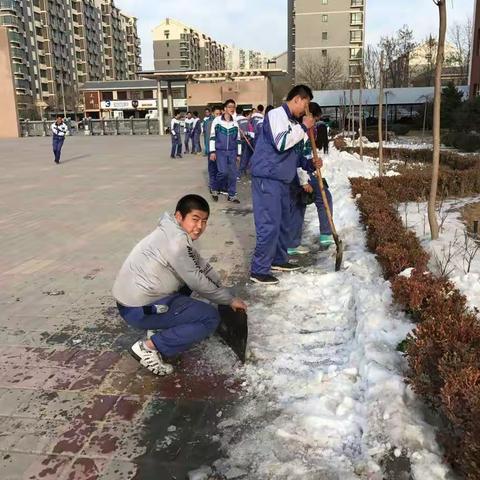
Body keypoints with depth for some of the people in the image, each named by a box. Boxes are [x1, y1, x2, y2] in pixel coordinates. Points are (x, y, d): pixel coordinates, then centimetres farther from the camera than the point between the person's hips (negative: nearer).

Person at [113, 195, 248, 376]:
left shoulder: (174, 233, 8)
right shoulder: (176, 241, -21)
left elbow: (201, 265, 15)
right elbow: (198, 283, -15)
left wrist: (222, 289, 9)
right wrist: (229, 299, -2)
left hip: (133, 296, 10)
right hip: (140, 309, -10)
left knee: (190, 277, 24)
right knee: (211, 318, -7)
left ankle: (159, 327, 17)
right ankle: (149, 347, -6)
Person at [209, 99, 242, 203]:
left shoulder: (235, 123, 8)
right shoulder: (217, 120, -2)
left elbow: (238, 139, 13)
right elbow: (212, 137, -2)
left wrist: (238, 154, 12)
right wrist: (212, 151, -8)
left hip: (232, 152, 4)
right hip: (220, 151, -4)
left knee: (233, 174, 2)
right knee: (223, 172, -16)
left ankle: (232, 195, 13)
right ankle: (215, 189, 9)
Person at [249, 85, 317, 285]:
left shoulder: (293, 122, 16)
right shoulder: (276, 114, -10)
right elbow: (281, 143, -25)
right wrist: (303, 127, -14)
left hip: (283, 180, 9)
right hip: (267, 178, -9)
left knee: (283, 222, 17)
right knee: (269, 225, -10)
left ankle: (279, 260, 32)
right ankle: (258, 270, -1)